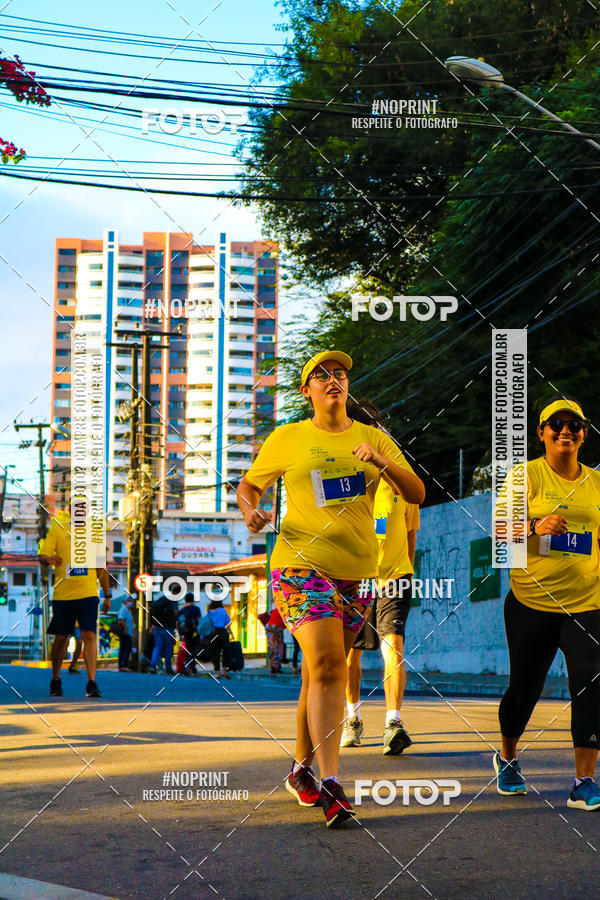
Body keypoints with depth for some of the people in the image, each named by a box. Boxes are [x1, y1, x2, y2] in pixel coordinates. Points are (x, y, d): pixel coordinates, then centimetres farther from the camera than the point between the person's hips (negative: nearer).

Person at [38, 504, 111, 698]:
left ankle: (91, 683, -12)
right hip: (62, 594, -1)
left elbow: (101, 567, 17)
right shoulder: (57, 529, 4)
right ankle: (55, 680, 23)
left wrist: (107, 595, 16)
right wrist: (49, 559, -26)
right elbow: (42, 556, -2)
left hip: (88, 593, 1)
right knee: (60, 638, 7)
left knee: (89, 636, -12)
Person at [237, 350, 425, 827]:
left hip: (356, 570, 4)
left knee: (322, 671, 11)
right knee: (328, 667, -19)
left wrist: (382, 461, -14)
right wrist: (250, 511, -8)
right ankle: (330, 784, -21)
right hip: (302, 563, -4)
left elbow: (417, 494, 4)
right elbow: (248, 485, 15)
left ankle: (303, 768, 29)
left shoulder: (374, 438, 10)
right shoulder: (288, 439, 5)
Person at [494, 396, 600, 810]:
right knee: (524, 687, 8)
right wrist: (535, 527, -29)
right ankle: (507, 758, 36)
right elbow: (502, 528, -11)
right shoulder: (525, 474, 0)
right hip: (531, 602, -2)